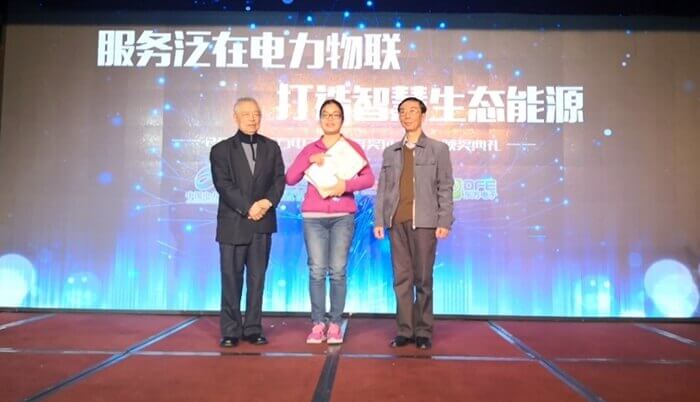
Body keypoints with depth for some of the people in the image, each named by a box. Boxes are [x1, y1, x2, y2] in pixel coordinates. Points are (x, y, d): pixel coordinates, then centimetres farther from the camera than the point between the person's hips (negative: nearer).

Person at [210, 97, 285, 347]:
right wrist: (248, 208, -17)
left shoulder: (271, 147, 13)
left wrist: (268, 201, -14)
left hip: (262, 223, 3)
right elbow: (223, 185, -7)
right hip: (233, 223, -2)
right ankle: (230, 331, 10)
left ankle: (253, 329, 14)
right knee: (231, 279, 2)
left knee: (257, 278, 6)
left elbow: (279, 179, 5)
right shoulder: (221, 149, 4)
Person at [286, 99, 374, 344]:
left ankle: (335, 325, 5)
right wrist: (310, 160, -7)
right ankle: (318, 324, 5)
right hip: (313, 217, 1)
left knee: (338, 271, -3)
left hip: (343, 216, -1)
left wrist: (346, 185, -15)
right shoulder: (310, 149, 13)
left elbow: (369, 178, 0)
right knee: (316, 271, -3)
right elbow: (290, 178, 5)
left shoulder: (352, 147, 9)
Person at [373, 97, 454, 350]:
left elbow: (445, 188, 1)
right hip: (397, 221, 3)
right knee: (401, 277, 4)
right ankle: (404, 330, 11)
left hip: (424, 221, -3)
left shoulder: (438, 149, 7)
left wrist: (444, 222, -7)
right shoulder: (390, 152, 16)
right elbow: (382, 188, 13)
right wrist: (379, 220, 4)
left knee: (423, 278, 0)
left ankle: (424, 331, 9)